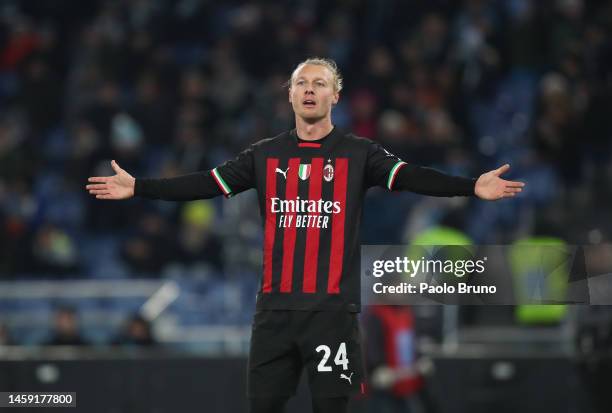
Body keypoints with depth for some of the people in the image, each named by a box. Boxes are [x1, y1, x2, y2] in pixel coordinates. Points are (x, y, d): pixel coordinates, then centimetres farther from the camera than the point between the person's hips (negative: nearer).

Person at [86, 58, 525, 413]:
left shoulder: (358, 153, 1)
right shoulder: (266, 154, 9)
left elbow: (410, 176, -12)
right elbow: (207, 183, 7)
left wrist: (471, 187, -27)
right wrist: (138, 188, 1)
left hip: (333, 306, -3)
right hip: (276, 305, 3)